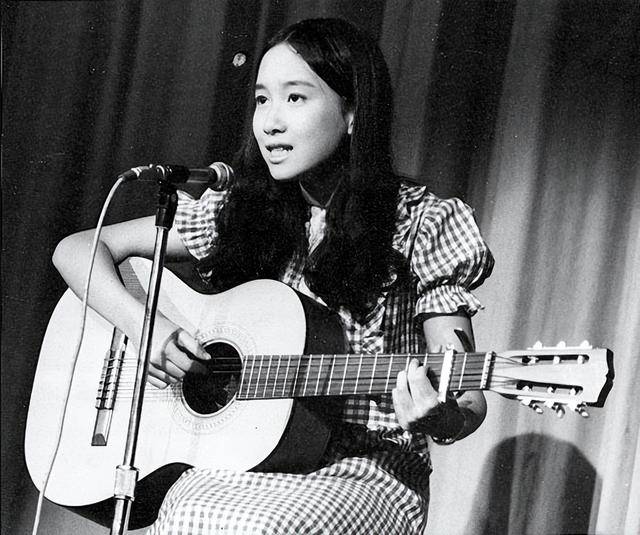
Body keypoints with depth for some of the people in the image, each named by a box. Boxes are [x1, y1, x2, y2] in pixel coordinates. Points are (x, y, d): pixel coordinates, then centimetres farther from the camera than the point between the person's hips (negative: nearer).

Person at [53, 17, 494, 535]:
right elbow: (77, 249, 11)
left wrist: (445, 420, -28)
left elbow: (469, 401, -3)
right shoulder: (237, 215, 8)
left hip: (367, 467, -3)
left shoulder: (421, 226, -1)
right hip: (243, 462, 3)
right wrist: (142, 325, -8)